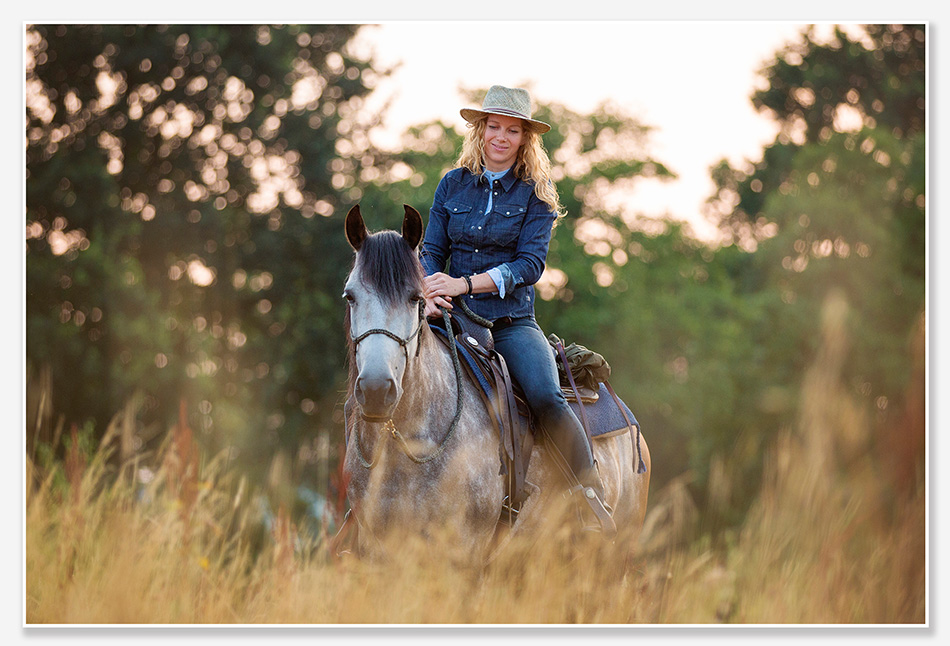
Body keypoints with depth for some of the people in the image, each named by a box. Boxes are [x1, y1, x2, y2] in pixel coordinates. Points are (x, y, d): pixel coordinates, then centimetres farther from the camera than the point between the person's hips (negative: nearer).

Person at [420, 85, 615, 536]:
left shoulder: (536, 193, 4)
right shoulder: (453, 185, 11)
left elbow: (530, 264, -6)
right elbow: (432, 251, 10)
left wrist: (465, 283, -19)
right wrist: (430, 290, -14)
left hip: (512, 321, -2)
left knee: (547, 398, -28)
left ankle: (594, 502, -26)